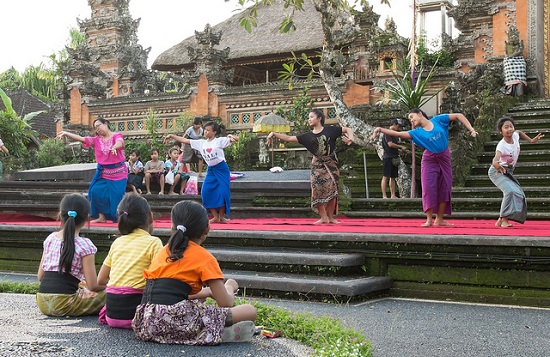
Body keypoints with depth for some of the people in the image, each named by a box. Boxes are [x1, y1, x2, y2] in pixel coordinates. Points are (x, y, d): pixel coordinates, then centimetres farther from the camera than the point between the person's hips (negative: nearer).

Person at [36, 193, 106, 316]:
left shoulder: (50, 239, 10)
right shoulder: (84, 245, -8)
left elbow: (40, 276, 15)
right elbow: (93, 285, -9)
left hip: (42, 303, 7)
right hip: (63, 304, -7)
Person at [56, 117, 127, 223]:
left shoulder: (117, 135, -4)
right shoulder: (96, 140, 7)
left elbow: (119, 142, -27)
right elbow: (81, 139, -2)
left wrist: (114, 147, -50)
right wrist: (66, 133, -13)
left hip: (118, 172, -4)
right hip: (103, 172, 4)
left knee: (116, 195, -7)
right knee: (96, 192, -8)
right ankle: (101, 217, 3)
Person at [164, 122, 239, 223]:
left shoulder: (220, 141, -7)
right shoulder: (201, 143, 7)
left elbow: (236, 139, -14)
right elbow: (185, 140, 8)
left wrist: (231, 136, -36)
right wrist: (172, 136, 4)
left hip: (222, 169, -5)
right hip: (211, 170, 5)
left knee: (223, 192, -7)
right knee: (206, 191, -6)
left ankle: (221, 216, 8)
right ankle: (215, 217, 3)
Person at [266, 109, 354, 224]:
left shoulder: (330, 130, 3)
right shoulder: (308, 136, 8)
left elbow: (348, 130, 8)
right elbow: (289, 138, 4)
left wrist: (350, 137, -14)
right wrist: (274, 134, -4)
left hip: (331, 164, -1)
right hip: (317, 165, 1)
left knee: (332, 190, -4)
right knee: (317, 189, -14)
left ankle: (330, 216, 7)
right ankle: (323, 217, -8)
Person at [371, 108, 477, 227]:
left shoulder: (438, 120, -1)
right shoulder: (417, 132, -2)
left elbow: (459, 116, 1)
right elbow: (398, 134, -11)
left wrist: (471, 129, -9)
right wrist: (380, 130, -23)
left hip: (444, 159, 1)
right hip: (429, 160, -1)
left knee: (444, 189, 2)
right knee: (429, 188, -10)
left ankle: (439, 220, 10)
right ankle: (429, 220, -4)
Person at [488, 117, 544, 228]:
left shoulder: (515, 135, -8)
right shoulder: (501, 145, -30)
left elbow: (518, 132, 20)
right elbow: (496, 158, -49)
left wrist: (531, 140, 12)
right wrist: (496, 164, -72)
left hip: (508, 172, 9)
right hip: (497, 172, -8)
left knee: (518, 194, 4)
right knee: (510, 191, -30)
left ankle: (500, 220, 8)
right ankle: (504, 219, -27)